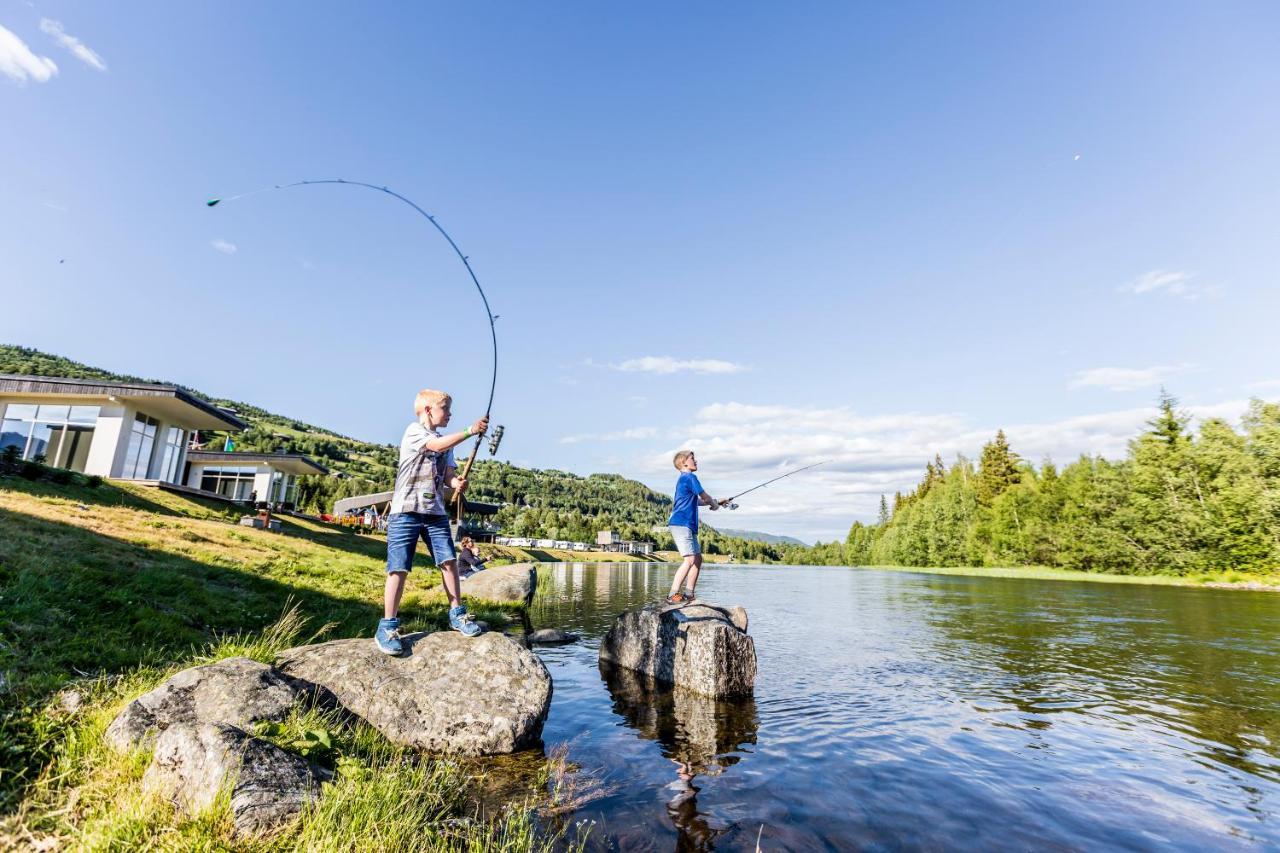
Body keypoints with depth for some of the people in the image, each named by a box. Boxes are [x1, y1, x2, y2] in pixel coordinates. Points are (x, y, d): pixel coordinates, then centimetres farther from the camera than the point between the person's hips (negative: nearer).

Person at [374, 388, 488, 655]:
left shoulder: (445, 442, 18)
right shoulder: (413, 431, -3)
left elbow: (448, 473, 10)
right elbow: (437, 445, -21)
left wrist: (457, 483, -13)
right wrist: (470, 431, -20)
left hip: (436, 512, 6)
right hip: (406, 511, -6)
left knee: (449, 560, 1)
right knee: (399, 567, -6)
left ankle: (457, 613, 12)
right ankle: (388, 626, 3)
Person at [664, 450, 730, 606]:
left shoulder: (684, 479, 22)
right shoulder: (689, 477, -8)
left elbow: (697, 501, 33)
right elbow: (704, 496, -2)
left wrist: (716, 502, 33)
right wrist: (715, 504, 19)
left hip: (688, 525, 11)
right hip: (681, 524, -11)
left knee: (698, 558, 12)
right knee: (690, 559, -18)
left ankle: (688, 595, 13)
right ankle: (673, 595, -19)